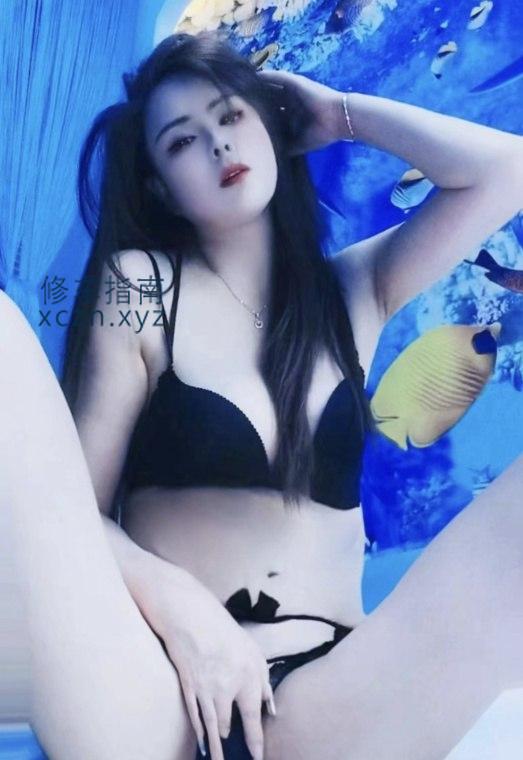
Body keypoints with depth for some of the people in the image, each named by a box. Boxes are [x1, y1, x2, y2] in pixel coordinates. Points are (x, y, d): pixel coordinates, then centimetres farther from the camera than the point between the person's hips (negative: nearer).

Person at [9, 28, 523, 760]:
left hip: (325, 684, 4)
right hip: (169, 681, -3)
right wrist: (181, 606, -18)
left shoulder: (353, 288, 11)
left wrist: (339, 112, 9)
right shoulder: (139, 284, 2)